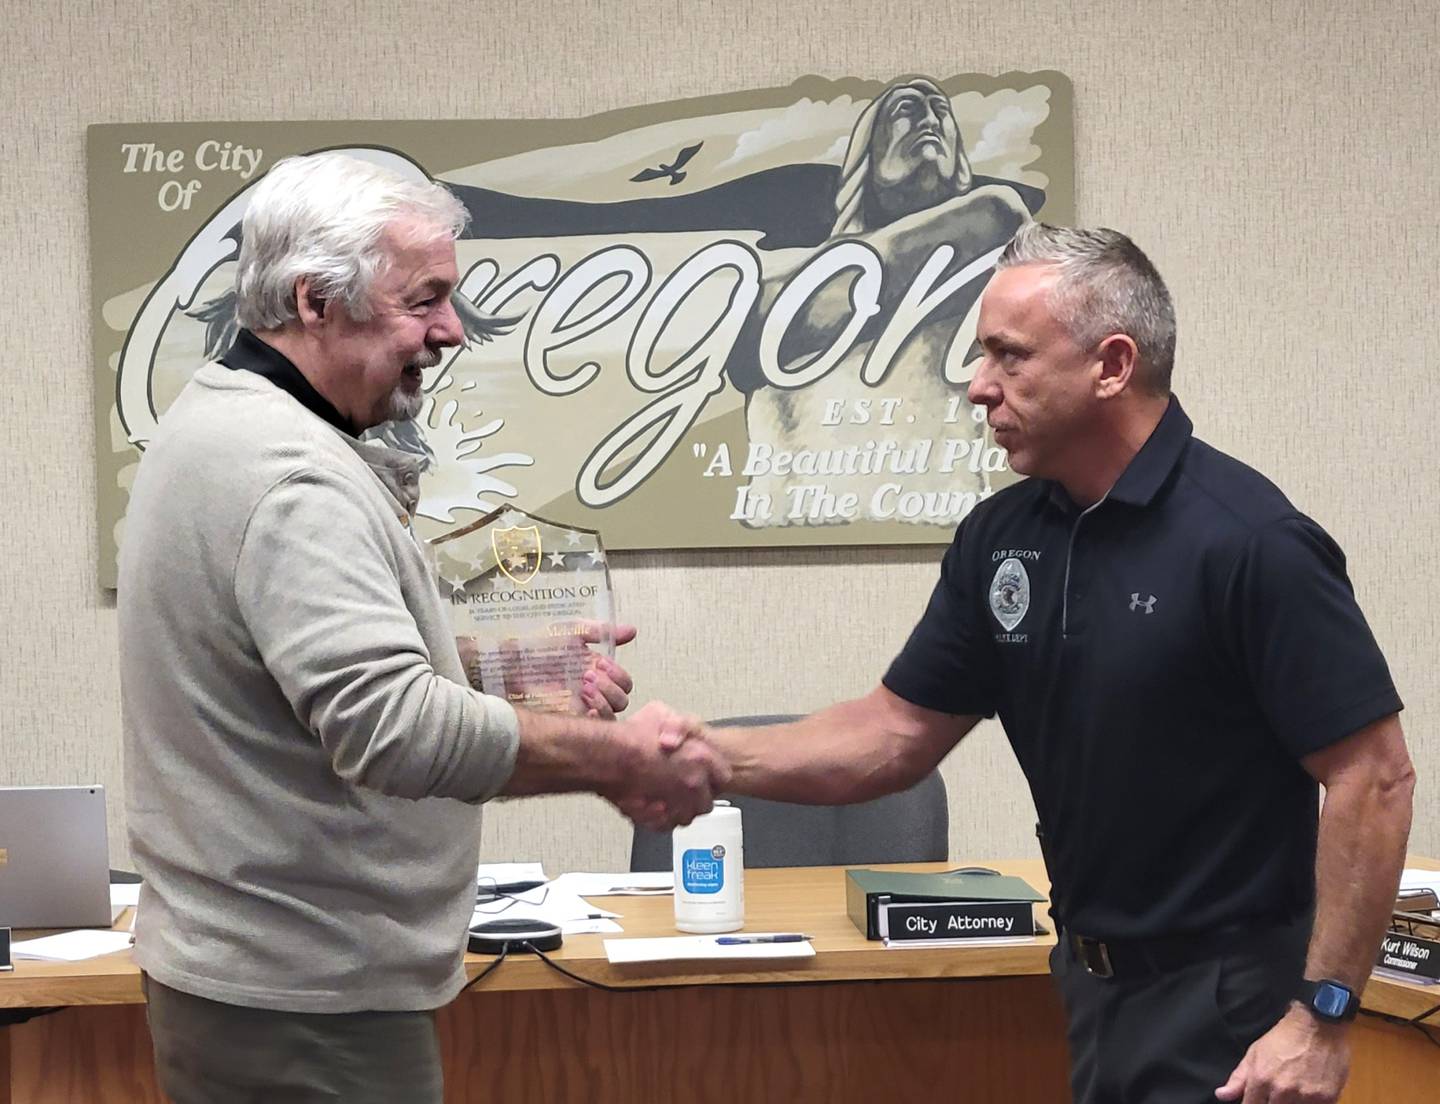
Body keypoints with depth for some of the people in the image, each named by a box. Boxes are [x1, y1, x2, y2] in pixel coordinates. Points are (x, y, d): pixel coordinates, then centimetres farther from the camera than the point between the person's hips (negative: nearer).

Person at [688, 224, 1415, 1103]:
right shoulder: (1001, 538, 2)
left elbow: (1373, 777, -19)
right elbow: (896, 734, 6)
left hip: (1230, 998, -7)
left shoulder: (1249, 542, -19)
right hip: (1092, 979, 7)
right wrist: (705, 756, -7)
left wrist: (1323, 1015, -21)